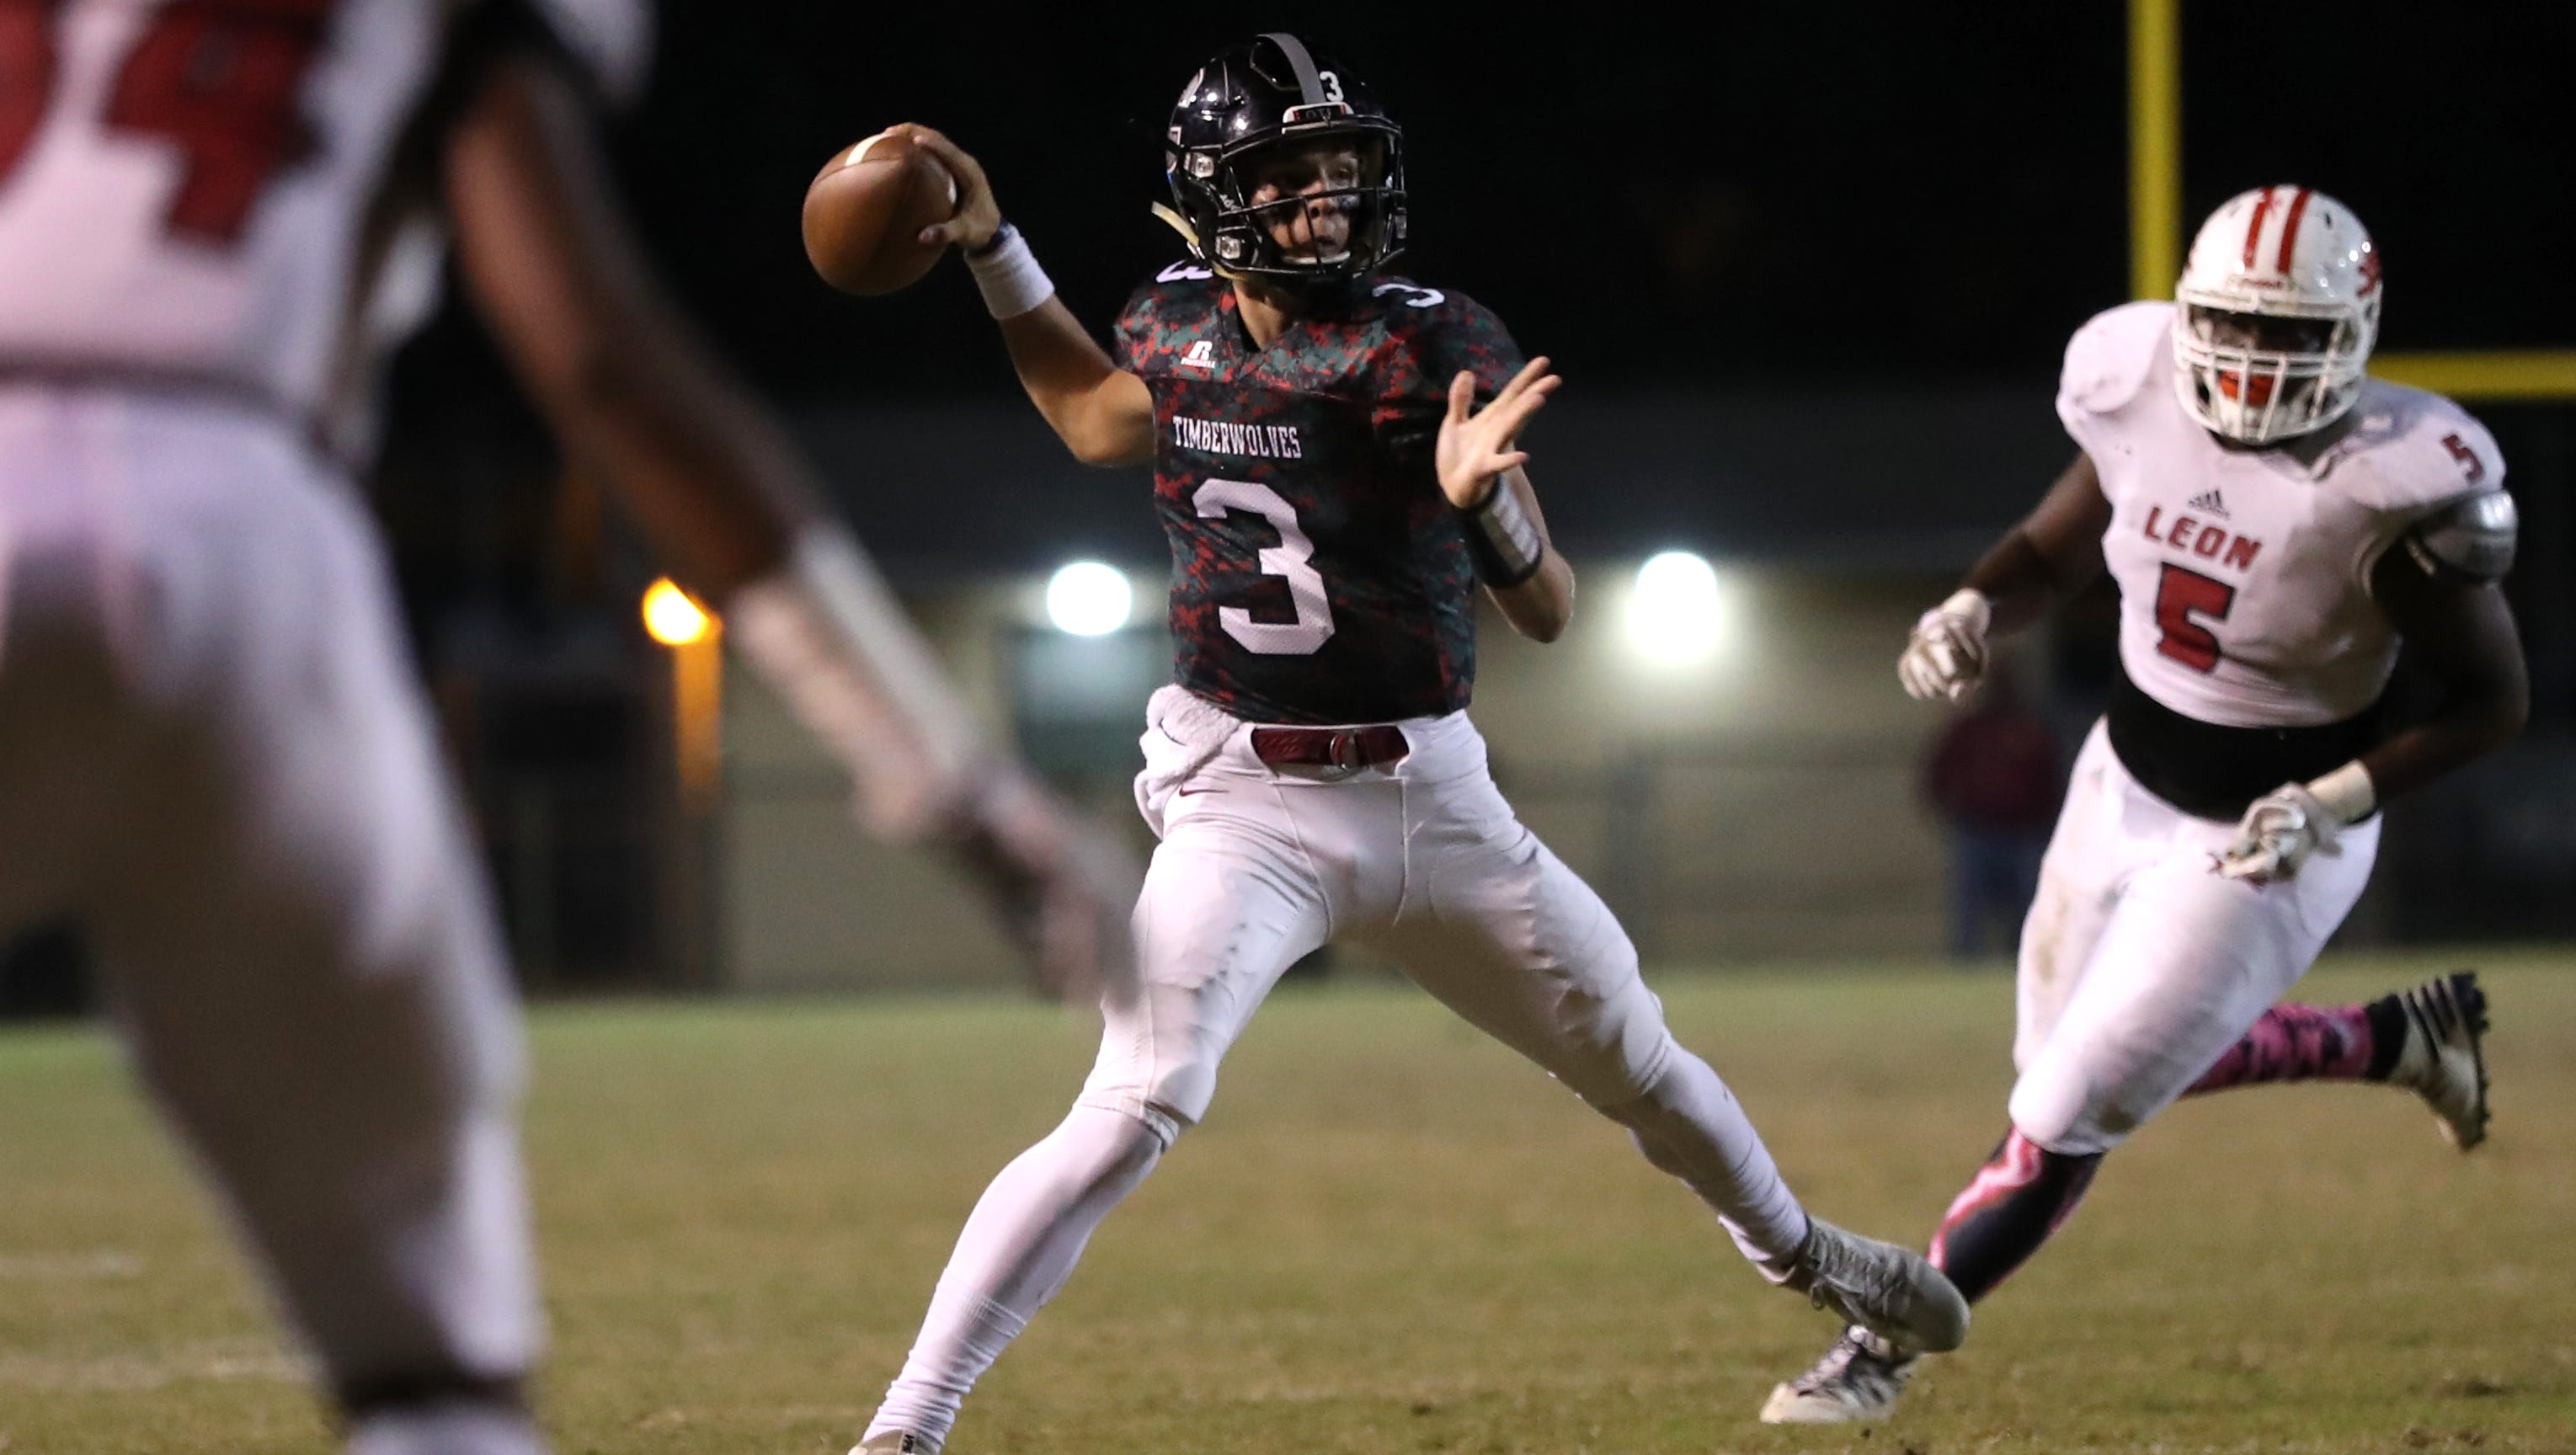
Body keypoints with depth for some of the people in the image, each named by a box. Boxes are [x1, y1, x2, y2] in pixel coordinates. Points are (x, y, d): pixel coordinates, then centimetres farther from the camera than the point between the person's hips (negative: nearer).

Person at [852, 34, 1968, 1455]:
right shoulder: (1176, 325, -3)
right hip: (1243, 804, -1)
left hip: (1429, 797, 1)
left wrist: (1482, 501, -36)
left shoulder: (1435, 349, -13)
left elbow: (1549, 613, -15)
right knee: (1130, 1117, -22)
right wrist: (992, 250, 14)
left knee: (1641, 1068, 18)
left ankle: (1793, 1248, 50)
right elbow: (1096, 419, 23)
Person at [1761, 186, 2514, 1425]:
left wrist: (2340, 801, -26)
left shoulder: (2388, 494, -29)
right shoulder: (2145, 396, -14)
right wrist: (1973, 609, -16)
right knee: (2133, 1065, 25)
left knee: (2065, 1119, -4)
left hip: (2258, 844, -7)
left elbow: (2495, 703, -16)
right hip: (2125, 780, 7)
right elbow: (2053, 551, 5)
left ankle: (1881, 1354, 15)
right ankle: (2401, 1039, 43)